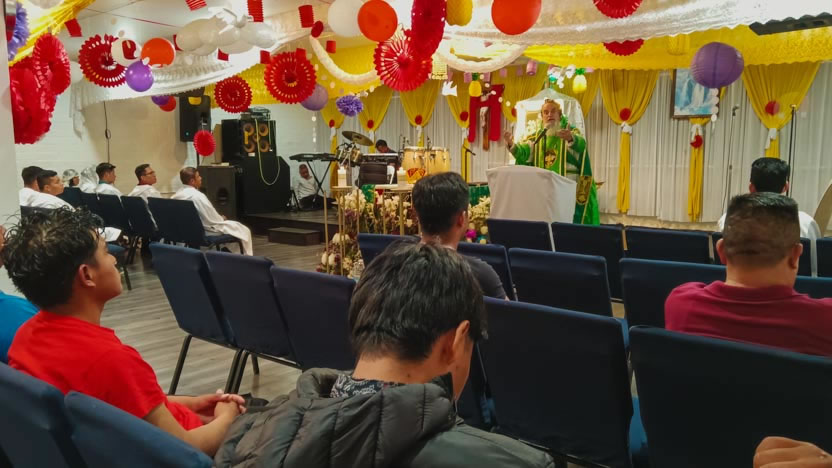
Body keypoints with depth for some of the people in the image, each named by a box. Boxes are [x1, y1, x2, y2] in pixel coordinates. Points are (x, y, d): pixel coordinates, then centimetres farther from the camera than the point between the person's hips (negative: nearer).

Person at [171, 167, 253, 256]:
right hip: (206, 231, -9)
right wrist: (222, 218, 1)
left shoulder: (176, 195, -2)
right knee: (244, 231, 7)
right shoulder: (197, 196, -28)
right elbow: (214, 220, -22)